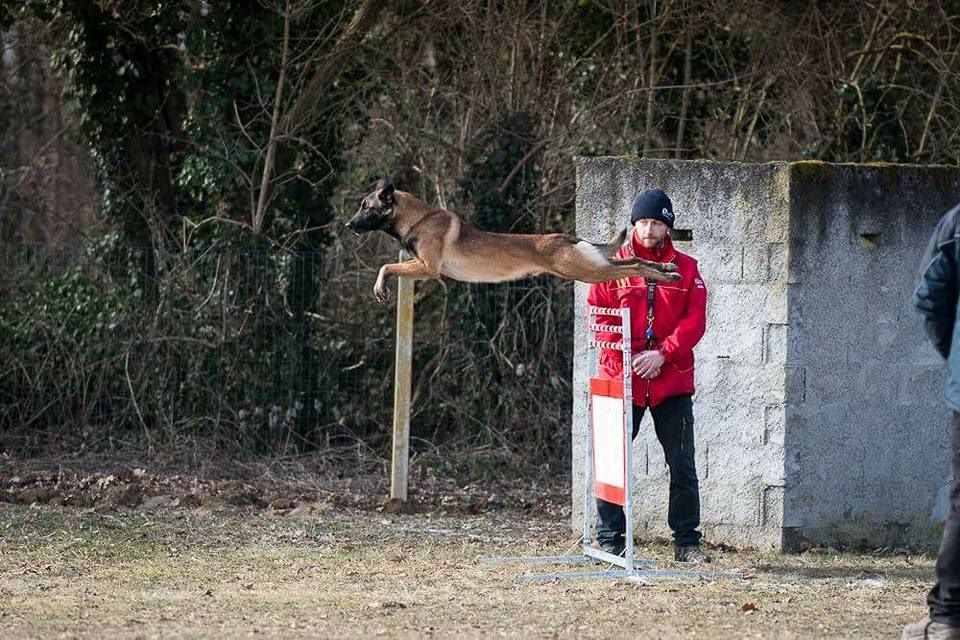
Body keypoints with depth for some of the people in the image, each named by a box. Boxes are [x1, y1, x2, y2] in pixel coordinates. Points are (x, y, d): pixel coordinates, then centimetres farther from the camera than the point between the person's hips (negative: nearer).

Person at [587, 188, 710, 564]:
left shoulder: (686, 269, 7)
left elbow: (694, 321, -1)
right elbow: (599, 318, 0)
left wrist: (662, 354, -14)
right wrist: (627, 358, -12)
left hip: (673, 381, 1)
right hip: (622, 378, -1)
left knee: (683, 465, 2)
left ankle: (686, 542, 10)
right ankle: (609, 540, 10)